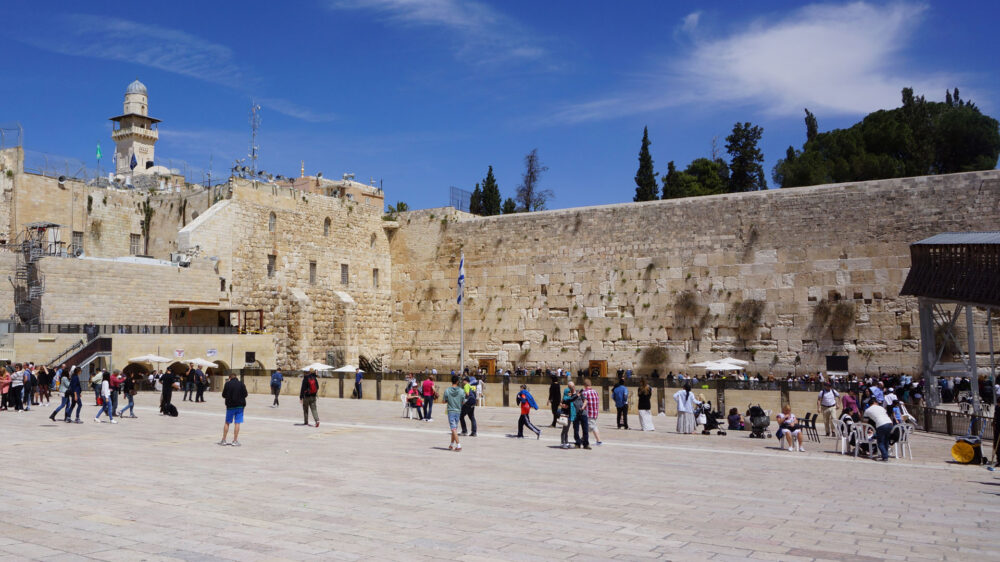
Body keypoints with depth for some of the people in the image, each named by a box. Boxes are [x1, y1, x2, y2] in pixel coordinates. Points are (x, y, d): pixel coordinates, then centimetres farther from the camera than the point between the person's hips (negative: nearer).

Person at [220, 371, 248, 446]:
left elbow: (223, 395, -3)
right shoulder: (241, 384, -4)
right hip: (240, 405, 0)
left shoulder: (227, 384, -6)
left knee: (227, 423, 13)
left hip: (230, 406, 0)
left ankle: (223, 440, 17)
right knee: (237, 423, 2)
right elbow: (245, 394, -3)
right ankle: (235, 441, 1)